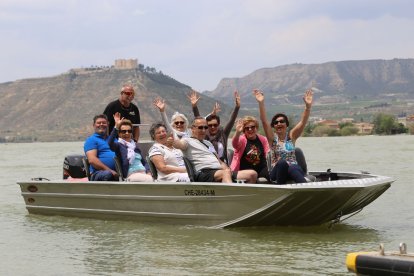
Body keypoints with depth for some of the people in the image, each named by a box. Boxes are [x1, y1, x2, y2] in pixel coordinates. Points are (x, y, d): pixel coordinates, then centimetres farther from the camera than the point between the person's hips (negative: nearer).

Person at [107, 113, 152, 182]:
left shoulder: (135, 145, 29)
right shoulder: (119, 145, 9)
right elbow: (110, 143, -16)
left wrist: (148, 172, 5)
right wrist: (116, 126, -24)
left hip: (144, 173, 6)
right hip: (131, 174, -6)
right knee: (149, 180, -35)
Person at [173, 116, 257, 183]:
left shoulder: (208, 143, 35)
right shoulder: (188, 141, 9)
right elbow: (177, 144, -16)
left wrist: (226, 168, 11)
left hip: (219, 171, 8)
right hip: (204, 174, -8)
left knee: (252, 174, -6)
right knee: (226, 172, -41)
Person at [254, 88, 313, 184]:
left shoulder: (291, 136, 7)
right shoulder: (272, 138, 5)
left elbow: (303, 122, -7)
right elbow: (264, 121, -10)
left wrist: (308, 106, -23)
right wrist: (261, 103, -23)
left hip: (293, 170, 0)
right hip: (276, 172, 0)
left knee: (292, 169, -36)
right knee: (282, 163, -34)